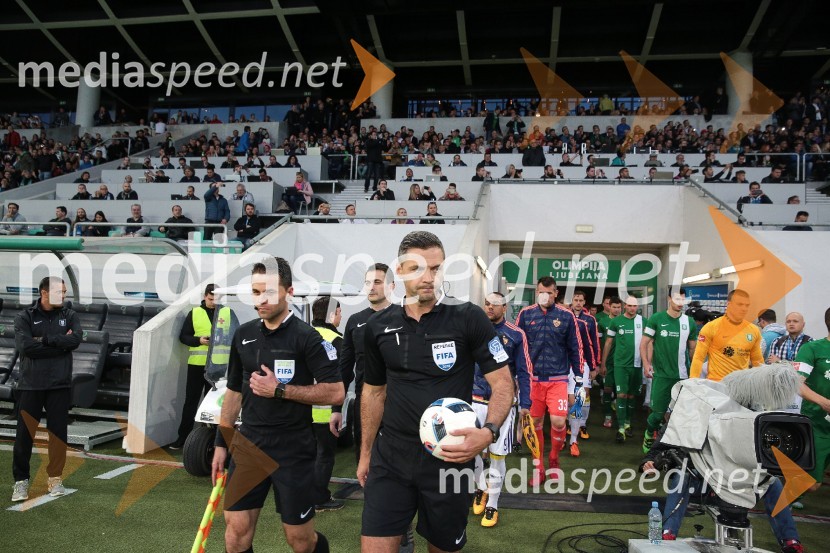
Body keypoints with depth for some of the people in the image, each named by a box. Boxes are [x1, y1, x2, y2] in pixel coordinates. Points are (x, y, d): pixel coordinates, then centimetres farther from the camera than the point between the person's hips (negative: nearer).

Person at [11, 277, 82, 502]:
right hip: (30, 385, -1)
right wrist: (61, 344, -13)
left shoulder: (69, 316, 6)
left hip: (60, 385, 1)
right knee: (24, 434, 3)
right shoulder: (25, 318, 0)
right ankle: (21, 480, 17)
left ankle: (55, 478, 18)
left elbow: (75, 339, -13)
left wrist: (44, 339, -14)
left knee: (58, 432, 6)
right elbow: (25, 346, -16)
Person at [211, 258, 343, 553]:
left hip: (293, 451, -5)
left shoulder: (306, 337, -12)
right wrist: (221, 443, 14)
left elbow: (335, 393, -16)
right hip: (249, 446, 5)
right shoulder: (243, 334, 6)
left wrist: (280, 389, -19)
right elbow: (234, 391, 15)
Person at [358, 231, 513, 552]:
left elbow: (503, 382, -8)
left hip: (449, 458, -2)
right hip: (390, 459, 2)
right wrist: (366, 453, 14)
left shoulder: (469, 319, -9)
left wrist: (489, 432, -25)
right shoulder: (378, 326, 2)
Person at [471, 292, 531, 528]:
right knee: (473, 450, 5)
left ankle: (492, 505, 19)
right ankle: (481, 488, 34)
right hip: (476, 400, 2)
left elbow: (523, 372, 1)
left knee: (497, 455, 4)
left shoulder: (516, 335, -3)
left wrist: (525, 403, -3)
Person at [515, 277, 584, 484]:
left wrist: (578, 376, 4)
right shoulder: (525, 314, 1)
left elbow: (575, 348, 5)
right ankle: (538, 467, 23)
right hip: (532, 378, 1)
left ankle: (553, 461, 19)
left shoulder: (566, 316, 0)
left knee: (558, 421, -8)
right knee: (535, 422, 6)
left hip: (558, 379, -1)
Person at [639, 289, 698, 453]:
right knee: (658, 412, 0)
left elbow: (692, 348, 15)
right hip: (661, 374, -3)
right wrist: (646, 364, -11)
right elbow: (644, 343, -1)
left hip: (683, 376, 3)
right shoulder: (656, 319, -3)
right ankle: (649, 435, 27)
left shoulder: (689, 322, 6)